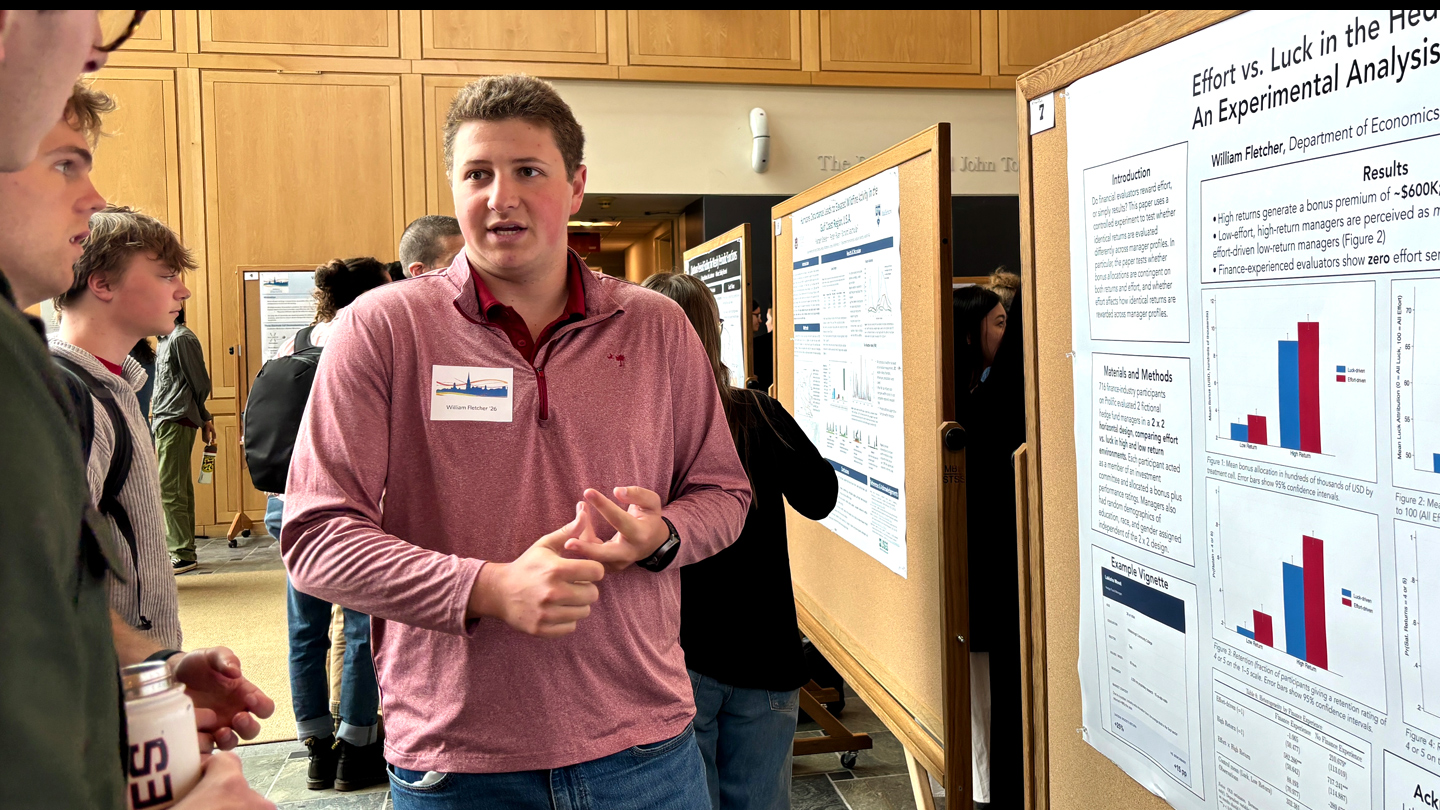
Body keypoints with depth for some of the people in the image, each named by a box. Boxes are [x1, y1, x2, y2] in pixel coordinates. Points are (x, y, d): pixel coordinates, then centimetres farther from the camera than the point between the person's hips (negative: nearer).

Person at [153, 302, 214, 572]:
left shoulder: (181, 338, -12)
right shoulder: (166, 340, 19)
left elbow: (199, 382, -11)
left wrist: (202, 417, 2)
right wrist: (202, 417, 18)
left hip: (175, 423, -10)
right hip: (167, 422, 10)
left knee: (169, 489, -10)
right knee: (180, 489, 12)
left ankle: (182, 554, -7)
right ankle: (184, 552, 18)